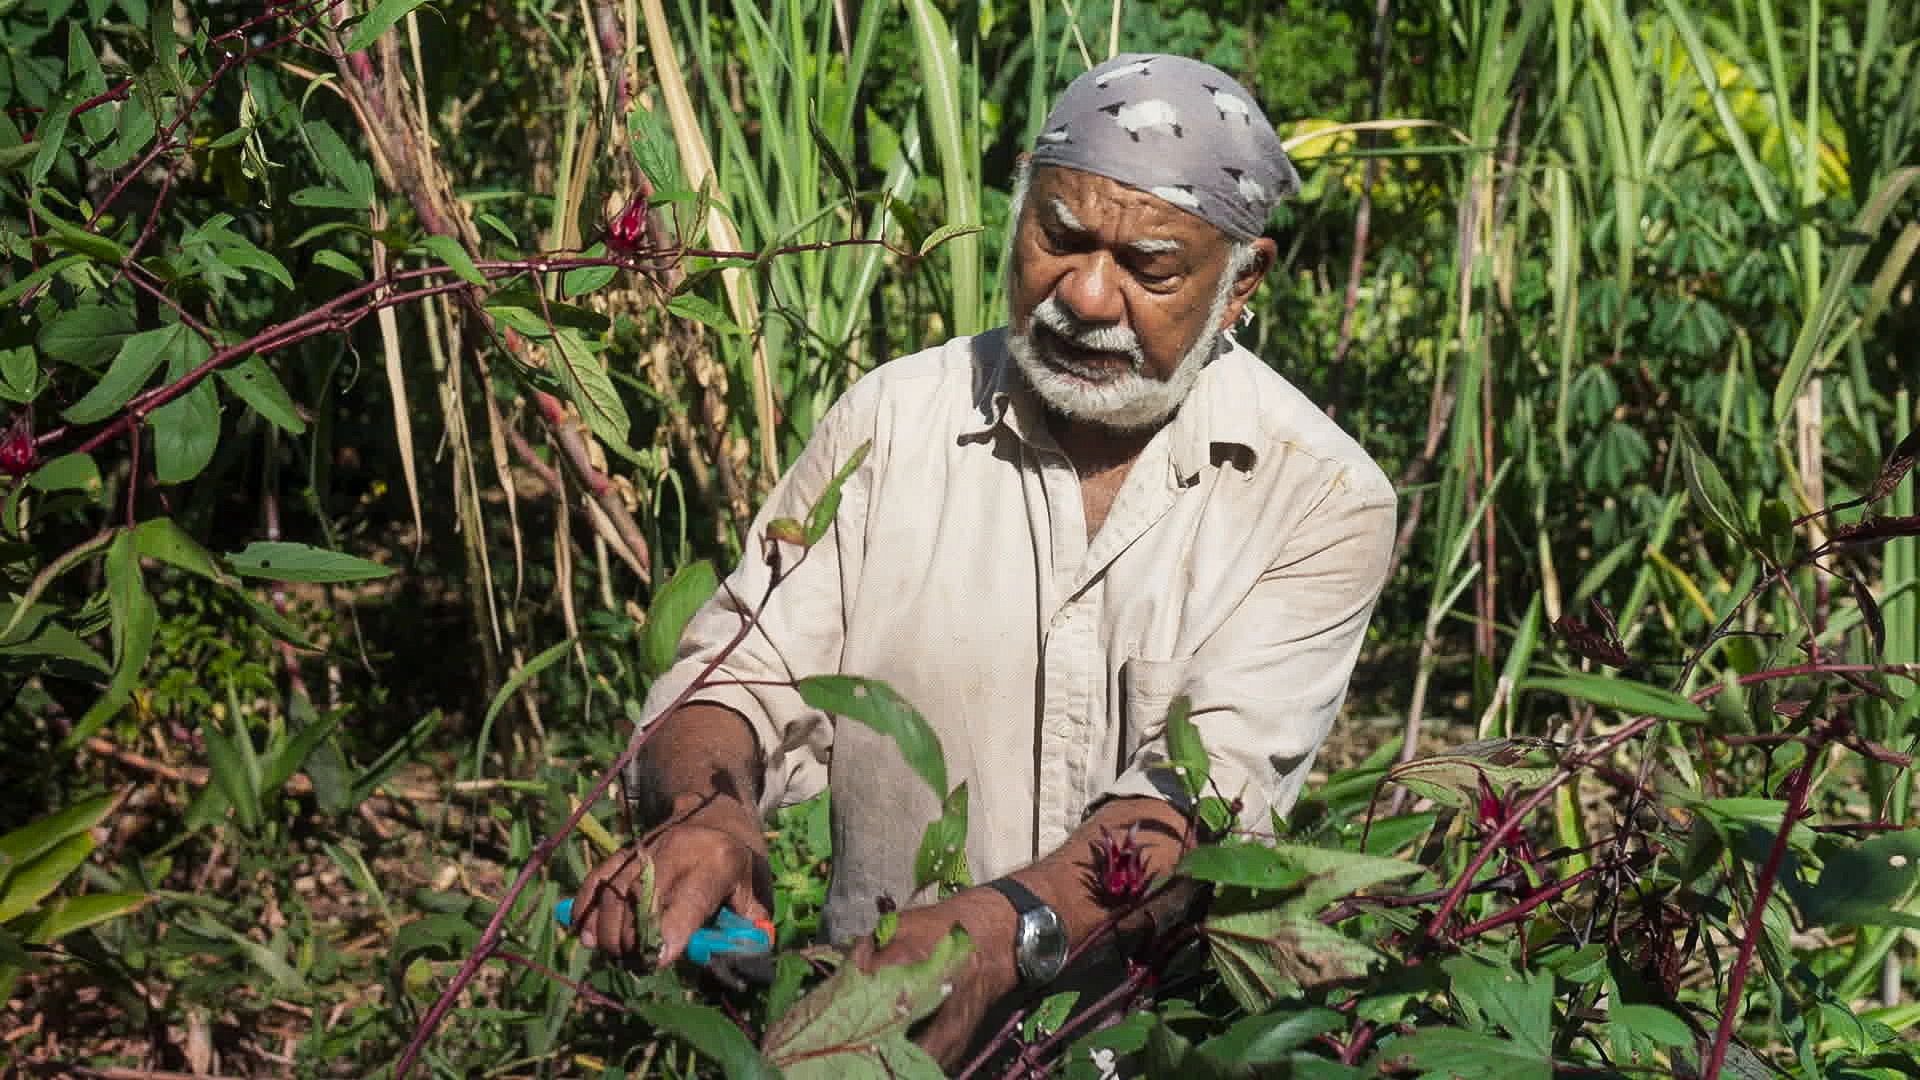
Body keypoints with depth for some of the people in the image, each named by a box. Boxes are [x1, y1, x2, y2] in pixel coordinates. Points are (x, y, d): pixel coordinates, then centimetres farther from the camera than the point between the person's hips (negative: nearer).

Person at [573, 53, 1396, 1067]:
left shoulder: (1322, 497, -2)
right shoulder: (888, 420, 6)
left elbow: (1210, 788, -13)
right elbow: (745, 672, 4)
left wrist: (1002, 927, -30)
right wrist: (708, 813, -20)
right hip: (868, 1010, 2)